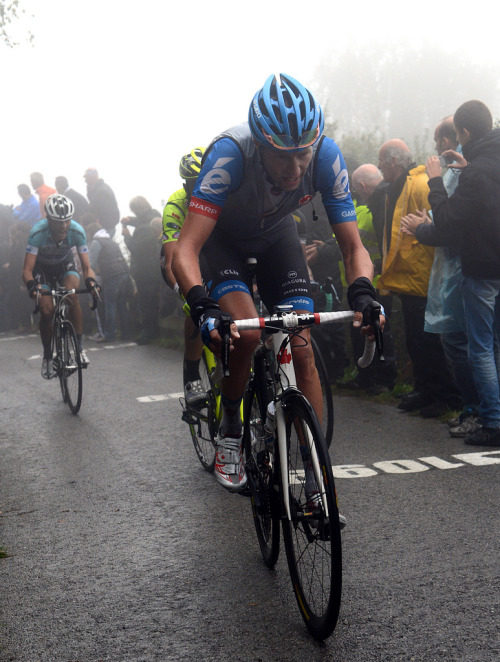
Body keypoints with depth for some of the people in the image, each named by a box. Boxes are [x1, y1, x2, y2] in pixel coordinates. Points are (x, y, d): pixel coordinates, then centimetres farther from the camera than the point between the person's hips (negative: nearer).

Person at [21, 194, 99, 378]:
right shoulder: (38, 233, -34)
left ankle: (78, 345, -16)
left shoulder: (77, 231, -29)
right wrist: (31, 284, -54)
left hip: (66, 264, 1)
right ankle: (47, 355, 7)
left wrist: (90, 280, -46)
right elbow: (27, 270, -33)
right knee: (47, 311, -17)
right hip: (42, 268, -1)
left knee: (72, 294, -30)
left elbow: (86, 267, -24)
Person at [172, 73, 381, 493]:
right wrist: (203, 306, -59)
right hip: (222, 237, -2)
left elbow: (353, 246, -24)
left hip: (276, 235, 3)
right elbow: (185, 249, -42)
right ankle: (230, 433, -1)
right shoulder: (229, 154, -40)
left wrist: (362, 293, -45)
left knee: (301, 348, -10)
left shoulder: (326, 156, -31)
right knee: (246, 333, -28)